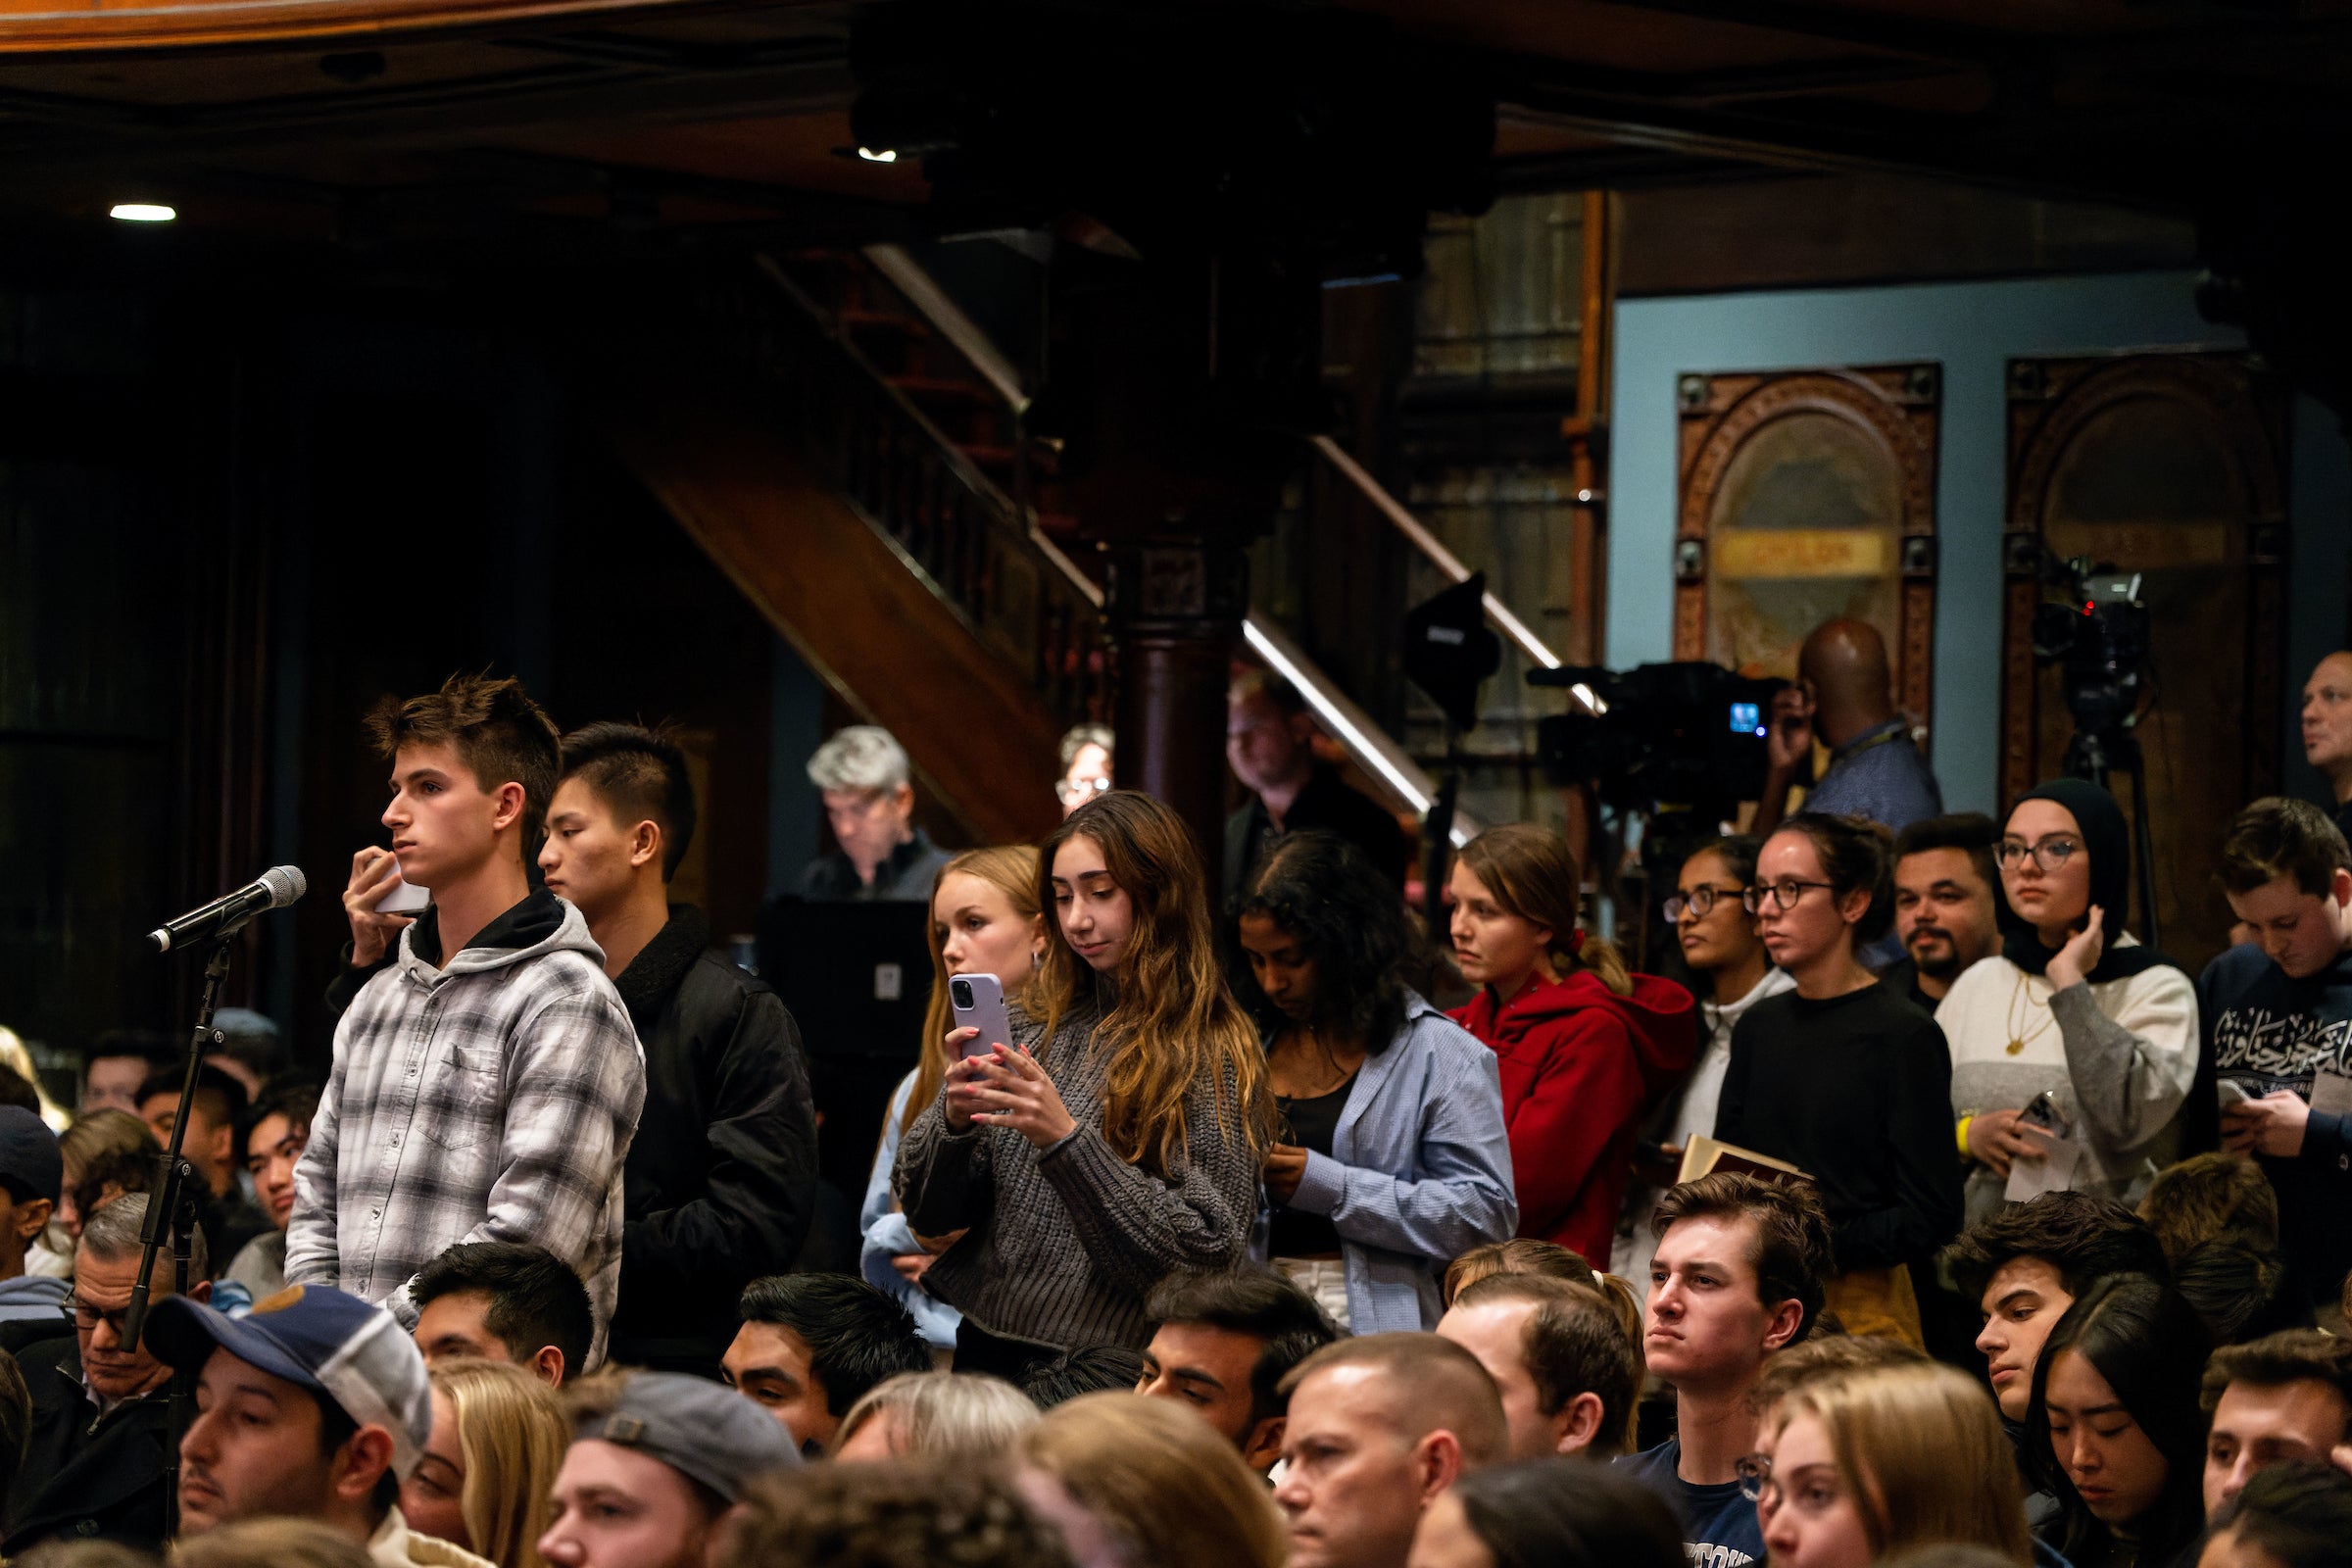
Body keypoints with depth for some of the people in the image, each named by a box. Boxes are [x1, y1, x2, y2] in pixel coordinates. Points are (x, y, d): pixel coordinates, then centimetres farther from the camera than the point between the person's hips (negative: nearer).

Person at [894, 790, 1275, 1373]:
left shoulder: (1213, 1057, -5)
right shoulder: (1024, 1026, 8)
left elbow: (1207, 1249, -13)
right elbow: (928, 1212, 9)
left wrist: (1066, 1139, -19)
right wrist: (952, 1118, -12)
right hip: (989, 1346, 4)